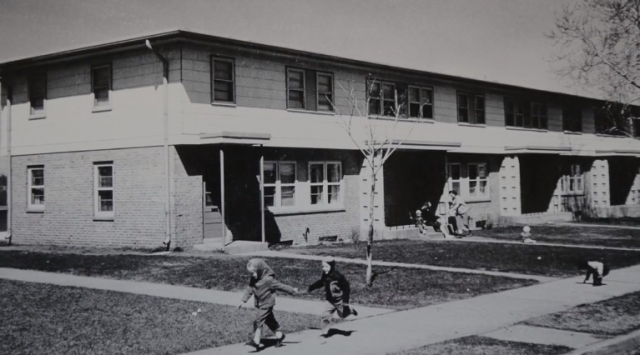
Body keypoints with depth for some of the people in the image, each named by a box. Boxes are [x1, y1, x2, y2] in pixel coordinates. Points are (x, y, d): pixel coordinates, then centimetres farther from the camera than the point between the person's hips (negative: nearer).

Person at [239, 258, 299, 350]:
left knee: (258, 321, -14)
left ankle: (256, 342, -15)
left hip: (267, 304, -8)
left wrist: (292, 291, -5)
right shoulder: (253, 279, -2)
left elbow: (281, 286, -15)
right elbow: (249, 289, 5)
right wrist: (243, 301, -2)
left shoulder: (268, 279, -22)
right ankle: (279, 335, 34)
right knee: (270, 320, 18)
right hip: (259, 304, 8)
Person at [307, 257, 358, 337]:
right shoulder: (325, 275, -6)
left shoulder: (338, 276, -25)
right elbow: (320, 282, 17)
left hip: (339, 300, -4)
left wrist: (345, 300, -22)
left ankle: (350, 310, 48)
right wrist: (311, 288, 16)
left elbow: (346, 288, -19)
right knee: (326, 315, -9)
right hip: (330, 300, 4)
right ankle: (325, 332, 0)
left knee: (343, 314, 17)